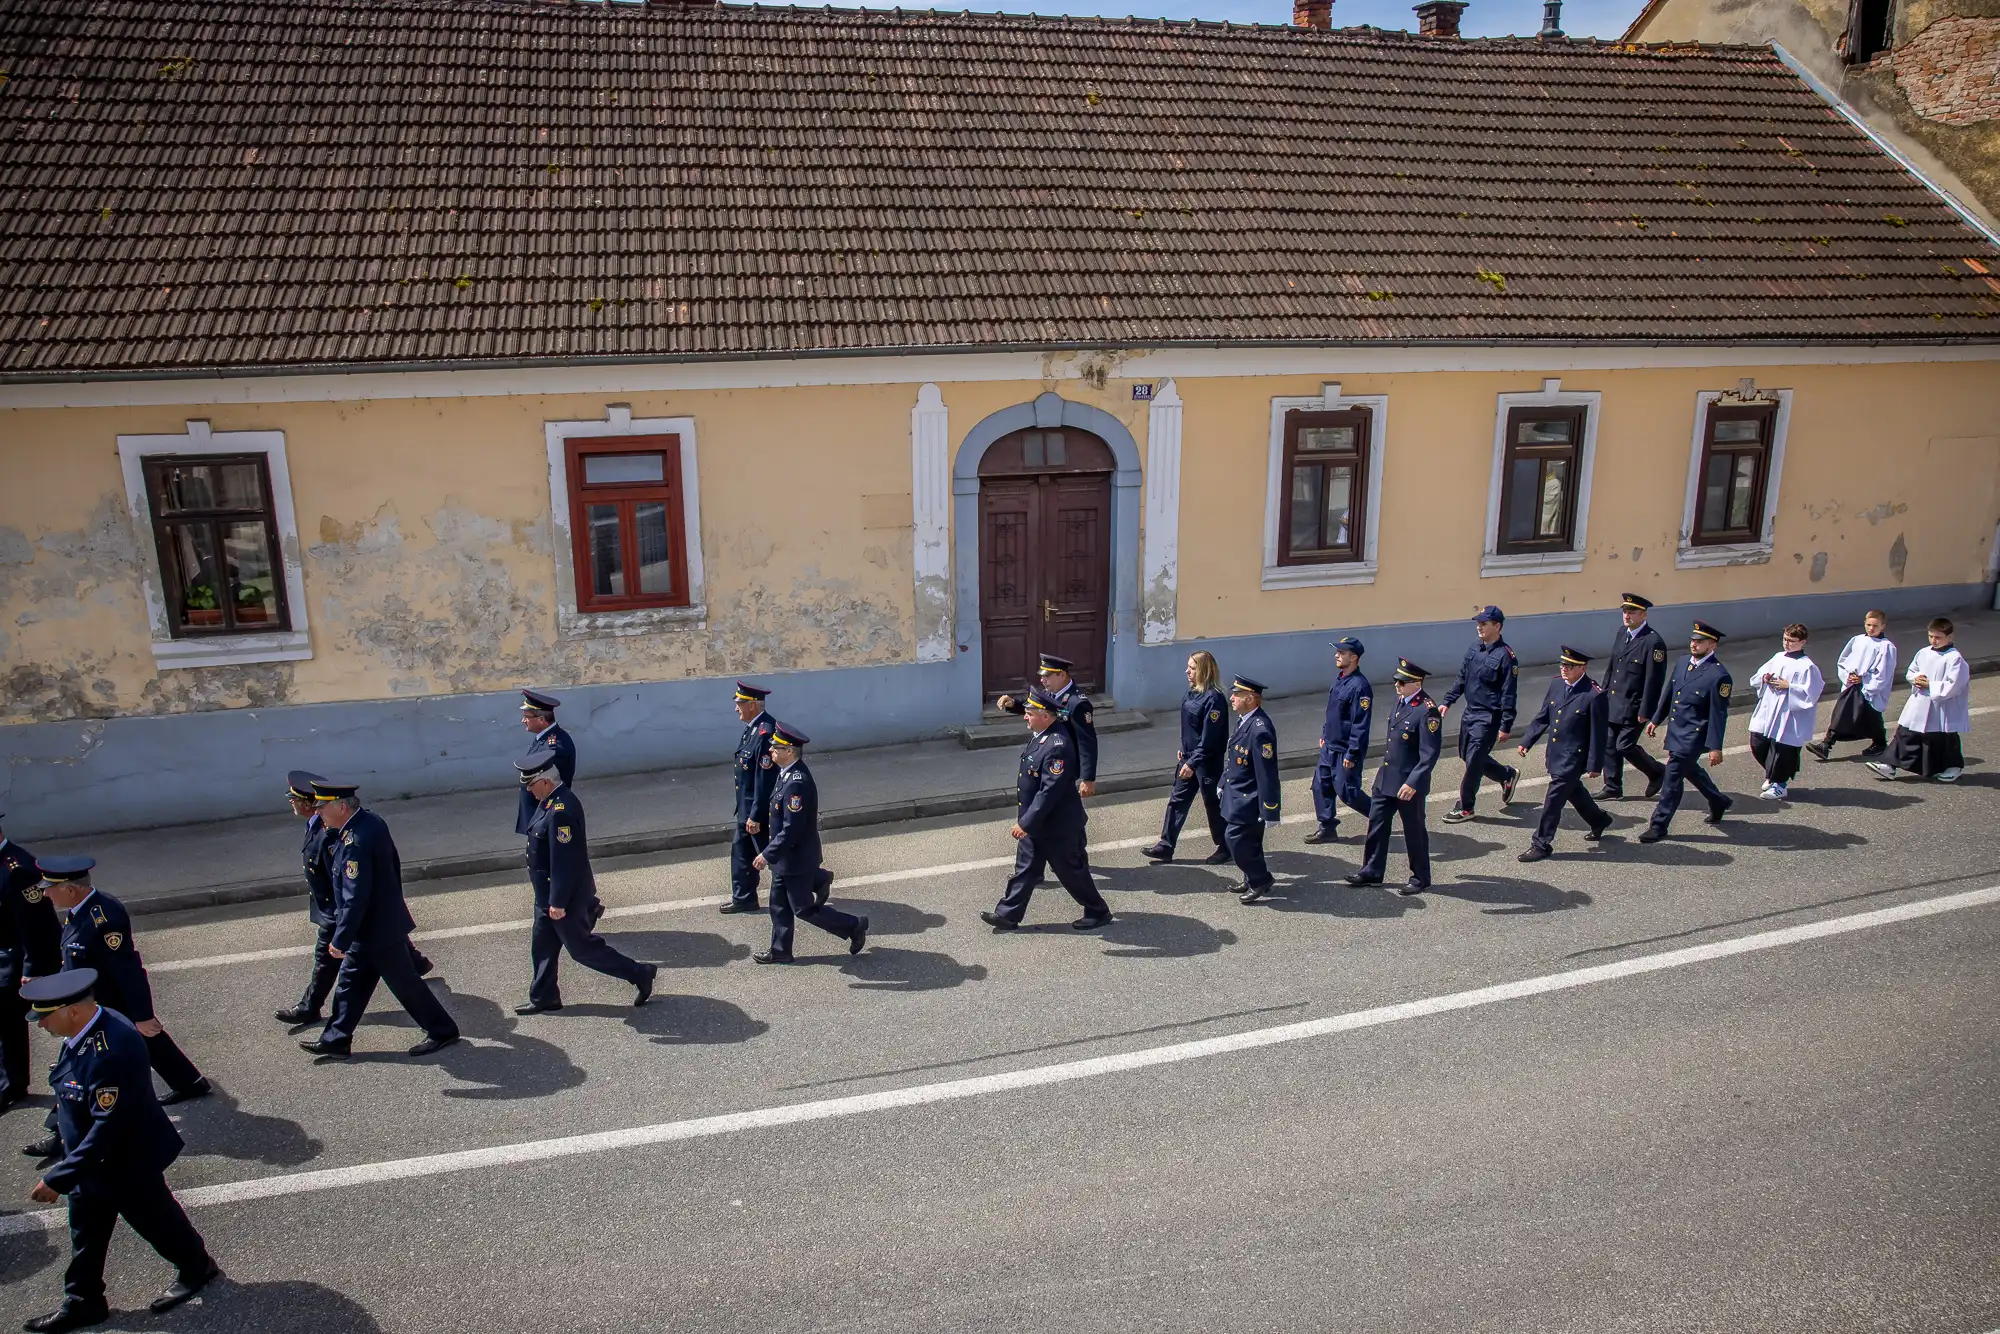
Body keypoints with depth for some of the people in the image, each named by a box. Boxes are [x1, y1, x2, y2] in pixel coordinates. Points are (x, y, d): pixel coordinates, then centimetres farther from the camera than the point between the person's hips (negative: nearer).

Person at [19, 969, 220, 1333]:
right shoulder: (86, 1029, -8)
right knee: (86, 1233, 21)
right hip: (92, 1159, 8)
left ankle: (197, 1266, 40)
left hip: (127, 1163, -8)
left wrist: (59, 1178, -29)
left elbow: (107, 1128, -35)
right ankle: (81, 1303, 40)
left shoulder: (111, 1053, -39)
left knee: (153, 1218, 15)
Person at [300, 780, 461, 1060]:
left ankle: (442, 1031, 16)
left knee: (404, 983, 4)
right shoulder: (371, 820, 1)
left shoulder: (355, 842, -28)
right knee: (350, 981, 18)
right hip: (386, 919, 10)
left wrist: (340, 940, -20)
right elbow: (394, 863, 13)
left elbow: (355, 898, -27)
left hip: (376, 930, -10)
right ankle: (335, 1040, 28)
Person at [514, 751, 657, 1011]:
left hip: (563, 897, -10)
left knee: (582, 948, 4)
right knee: (542, 946, 19)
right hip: (548, 894, 10)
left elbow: (564, 862, -28)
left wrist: (558, 902, -22)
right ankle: (543, 997, 34)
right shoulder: (552, 800, 2)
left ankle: (640, 974, 13)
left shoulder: (560, 812, -30)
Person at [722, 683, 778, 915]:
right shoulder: (752, 727, 4)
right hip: (747, 807, 10)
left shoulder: (765, 733, -27)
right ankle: (743, 898, 30)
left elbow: (765, 779, -27)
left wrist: (756, 816, -23)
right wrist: (746, 812, 19)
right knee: (741, 850, 17)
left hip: (759, 809, -10)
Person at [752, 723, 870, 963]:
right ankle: (780, 951, 32)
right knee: (779, 906, 18)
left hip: (796, 858, -9)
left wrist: (767, 854, -22)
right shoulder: (787, 772, 0)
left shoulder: (797, 783, -31)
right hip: (786, 856, 9)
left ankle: (854, 926, 18)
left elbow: (791, 830, -29)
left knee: (803, 909, 6)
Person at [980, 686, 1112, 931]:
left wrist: (1025, 823, -29)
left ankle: (1098, 912, 27)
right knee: (1025, 868, 16)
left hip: (1056, 826, -9)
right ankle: (1008, 915, 26)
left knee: (1071, 870, 8)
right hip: (1035, 821, 9)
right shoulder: (1041, 735, 0)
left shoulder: (1057, 746, -30)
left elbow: (1050, 791, -31)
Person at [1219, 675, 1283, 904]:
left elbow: (1267, 773, -25)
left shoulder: (1260, 729, -27)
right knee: (1248, 839, 19)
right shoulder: (1244, 720, 3)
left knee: (1237, 839, -5)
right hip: (1238, 795, 9)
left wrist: (1269, 811, -22)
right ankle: (1255, 878, 34)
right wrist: (1224, 784, 22)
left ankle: (1259, 881, 13)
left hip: (1249, 800, -9)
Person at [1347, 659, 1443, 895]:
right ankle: (1372, 871, 27)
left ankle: (1420, 878, 23)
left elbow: (1430, 754, -22)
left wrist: (1413, 783, -26)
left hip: (1409, 783, -8)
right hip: (1386, 778, 8)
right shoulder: (1400, 700, 5)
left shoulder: (1427, 711, -21)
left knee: (1414, 831, 7)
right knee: (1376, 823, 14)